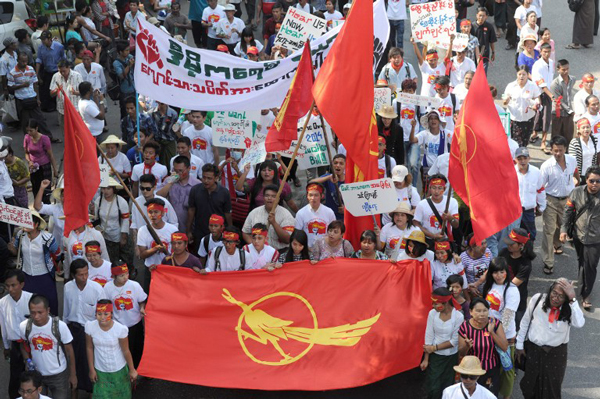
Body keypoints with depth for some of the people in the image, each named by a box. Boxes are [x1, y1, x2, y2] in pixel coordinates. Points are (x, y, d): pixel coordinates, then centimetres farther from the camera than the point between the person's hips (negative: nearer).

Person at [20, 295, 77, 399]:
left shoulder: (59, 326, -21)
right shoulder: (24, 326, -15)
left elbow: (69, 350, -9)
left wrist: (73, 375, -3)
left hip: (59, 375, -2)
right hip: (36, 374, 2)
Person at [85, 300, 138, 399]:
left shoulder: (120, 329, -24)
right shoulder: (90, 326, -18)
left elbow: (126, 351, -12)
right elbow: (89, 348, -5)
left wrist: (132, 370, -2)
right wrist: (91, 370, 1)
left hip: (118, 370, -1)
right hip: (100, 371, 1)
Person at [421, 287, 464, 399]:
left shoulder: (458, 317, -17)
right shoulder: (432, 313, -10)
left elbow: (454, 341, -14)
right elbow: (429, 336, -6)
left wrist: (434, 348, -13)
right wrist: (426, 359, -5)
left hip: (451, 357, -1)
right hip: (434, 356, 1)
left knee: (447, 388, 11)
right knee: (432, 388, 2)